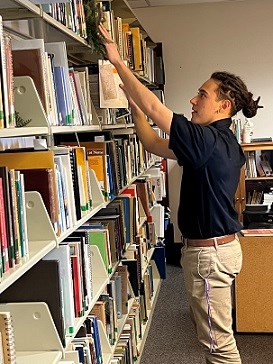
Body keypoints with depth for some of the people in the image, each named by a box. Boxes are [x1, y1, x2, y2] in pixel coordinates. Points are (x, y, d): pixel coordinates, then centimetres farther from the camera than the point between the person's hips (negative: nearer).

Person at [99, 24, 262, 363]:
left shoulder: (210, 141, -21)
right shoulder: (219, 141, 9)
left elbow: (155, 109, -24)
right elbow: (154, 144, 12)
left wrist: (118, 61, -17)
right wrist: (132, 102, 8)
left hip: (210, 250, -10)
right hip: (218, 244, 10)